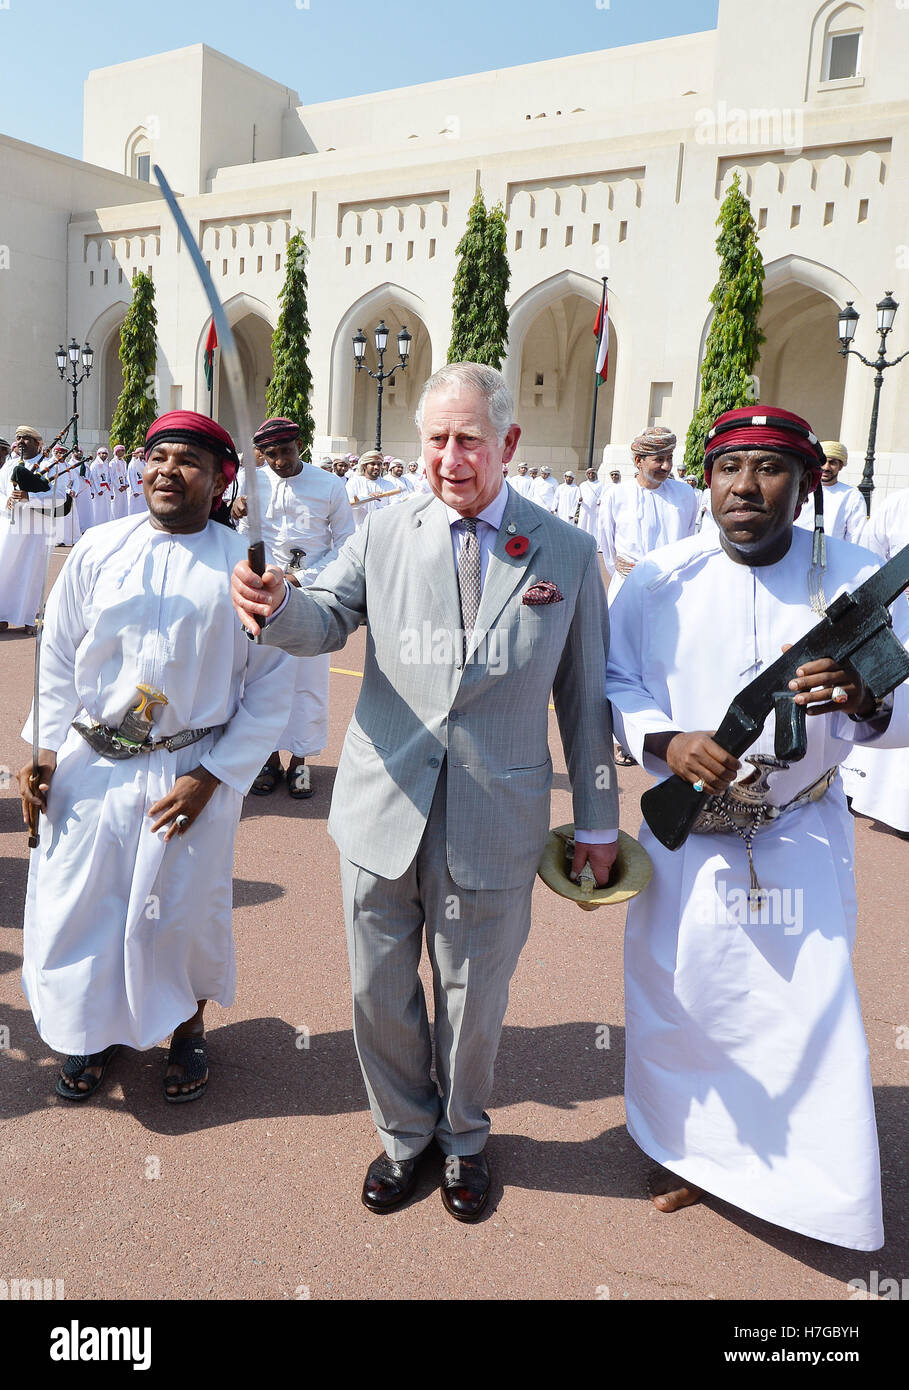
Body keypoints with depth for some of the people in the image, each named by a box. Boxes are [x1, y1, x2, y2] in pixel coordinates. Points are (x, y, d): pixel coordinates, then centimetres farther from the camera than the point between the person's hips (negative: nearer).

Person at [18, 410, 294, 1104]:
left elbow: (272, 685, -7)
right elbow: (58, 657, 8)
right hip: (91, 767, 3)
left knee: (184, 915, 10)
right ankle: (94, 1031, 39)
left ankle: (187, 1029, 40)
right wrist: (46, 746, 1)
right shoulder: (98, 550, 1)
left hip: (195, 773, -2)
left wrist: (212, 776, -11)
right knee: (79, 905, 11)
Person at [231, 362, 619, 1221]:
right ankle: (403, 1135, 45)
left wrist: (597, 821, 5)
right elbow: (325, 622, -6)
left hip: (494, 827, -1)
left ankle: (463, 1138, 46)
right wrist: (275, 604, -30)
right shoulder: (381, 538, 1)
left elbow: (584, 697, 2)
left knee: (472, 1001, 17)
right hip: (383, 816, 2)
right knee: (379, 994, 17)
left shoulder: (567, 554, -2)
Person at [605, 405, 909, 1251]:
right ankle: (687, 1147, 41)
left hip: (804, 839, -1)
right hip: (684, 831, 1)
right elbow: (616, 681, 0)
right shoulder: (658, 580, -5)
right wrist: (665, 741, -20)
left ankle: (823, 1188, 30)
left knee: (813, 1003, 2)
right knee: (678, 993, 12)